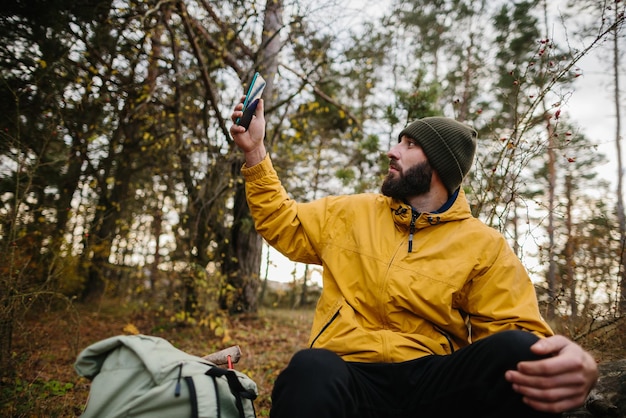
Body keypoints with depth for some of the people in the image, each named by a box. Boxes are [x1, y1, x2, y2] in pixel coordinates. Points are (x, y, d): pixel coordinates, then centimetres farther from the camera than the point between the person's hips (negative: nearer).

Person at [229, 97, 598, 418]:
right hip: (349, 375, 0)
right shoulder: (351, 213, 13)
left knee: (515, 351, -28)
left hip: (430, 379, 1)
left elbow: (514, 330, -1)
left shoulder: (485, 247, 4)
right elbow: (283, 224, 22)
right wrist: (255, 150, 16)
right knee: (312, 372, -36)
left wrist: (564, 361, -25)